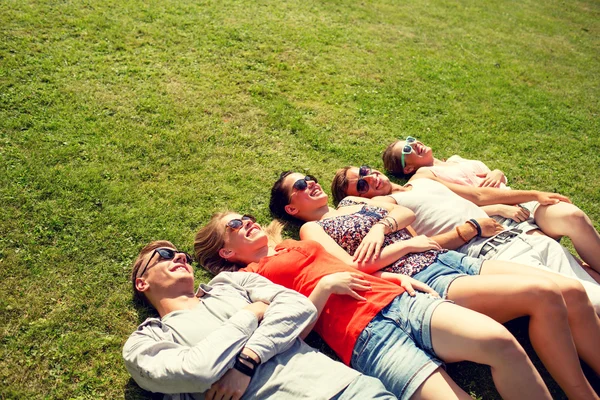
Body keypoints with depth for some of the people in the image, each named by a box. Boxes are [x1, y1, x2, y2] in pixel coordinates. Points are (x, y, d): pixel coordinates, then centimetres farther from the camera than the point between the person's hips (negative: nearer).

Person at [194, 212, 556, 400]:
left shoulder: (299, 244, 30)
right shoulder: (249, 278, 12)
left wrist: (389, 275, 11)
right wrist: (325, 285, -7)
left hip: (397, 300, 6)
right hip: (362, 335, -5)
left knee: (499, 339, -21)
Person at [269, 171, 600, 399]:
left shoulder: (351, 201, 27)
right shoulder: (312, 229, 7)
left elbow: (407, 213, 12)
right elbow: (352, 267, -12)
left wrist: (380, 227, -8)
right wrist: (409, 243, -6)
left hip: (446, 258, 7)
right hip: (422, 282, -7)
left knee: (572, 291, -7)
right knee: (543, 294, -23)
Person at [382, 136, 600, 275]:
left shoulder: (456, 159, 29)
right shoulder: (422, 176, 6)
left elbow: (502, 178, 30)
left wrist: (497, 173, 5)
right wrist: (499, 208, -19)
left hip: (525, 204, 7)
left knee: (573, 215, -23)